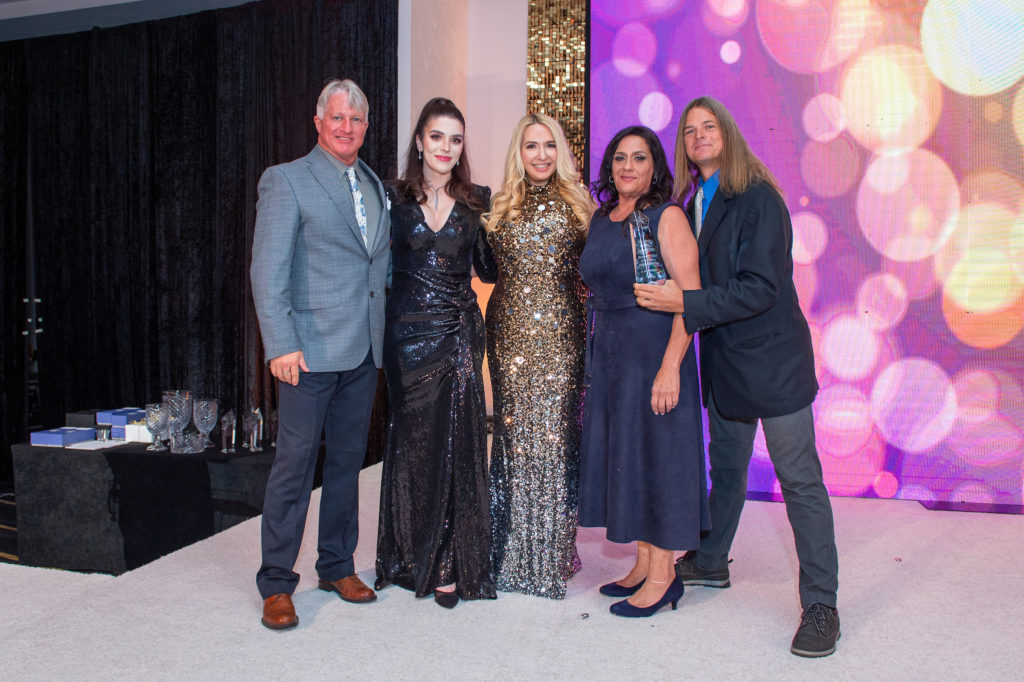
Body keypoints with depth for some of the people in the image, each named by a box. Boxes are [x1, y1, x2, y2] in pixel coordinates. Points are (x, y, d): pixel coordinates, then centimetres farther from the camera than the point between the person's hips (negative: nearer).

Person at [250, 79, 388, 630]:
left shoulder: (375, 186, 16)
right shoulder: (285, 181, -3)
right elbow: (268, 270, -10)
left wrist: (384, 334, 9)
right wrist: (281, 345, -18)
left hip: (364, 352, 6)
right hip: (310, 351, -6)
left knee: (348, 461, 13)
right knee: (294, 466, -1)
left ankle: (337, 565, 27)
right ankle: (276, 584, 12)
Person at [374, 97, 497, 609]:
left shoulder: (477, 201, 5)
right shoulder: (396, 200, 3)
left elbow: (489, 269, 7)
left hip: (459, 333, 0)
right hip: (408, 334, 0)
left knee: (457, 443, 0)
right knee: (413, 443, 7)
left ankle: (450, 564, 12)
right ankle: (413, 557, 23)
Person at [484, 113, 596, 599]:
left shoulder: (576, 205, 9)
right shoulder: (502, 208, 11)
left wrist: (591, 327, 0)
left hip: (561, 333, -1)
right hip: (510, 330, 1)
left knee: (555, 428, -2)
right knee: (514, 427, 1)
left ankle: (553, 554, 10)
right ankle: (514, 553, 14)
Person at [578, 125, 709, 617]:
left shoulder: (667, 216, -10)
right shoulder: (601, 218, 11)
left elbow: (690, 297, -17)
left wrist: (670, 367, -24)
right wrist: (596, 352, 10)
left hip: (653, 351, -7)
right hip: (607, 352, 7)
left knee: (654, 453, -1)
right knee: (621, 453, 12)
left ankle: (663, 576, 12)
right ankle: (643, 563, 26)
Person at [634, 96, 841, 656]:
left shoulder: (759, 198, -14)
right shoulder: (693, 204, 7)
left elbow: (760, 288, -21)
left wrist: (686, 304, -25)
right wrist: (669, 297, -5)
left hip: (772, 358, -7)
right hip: (724, 359, 7)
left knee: (799, 479, -1)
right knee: (726, 467, 20)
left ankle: (820, 604, 9)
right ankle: (710, 562, 37)